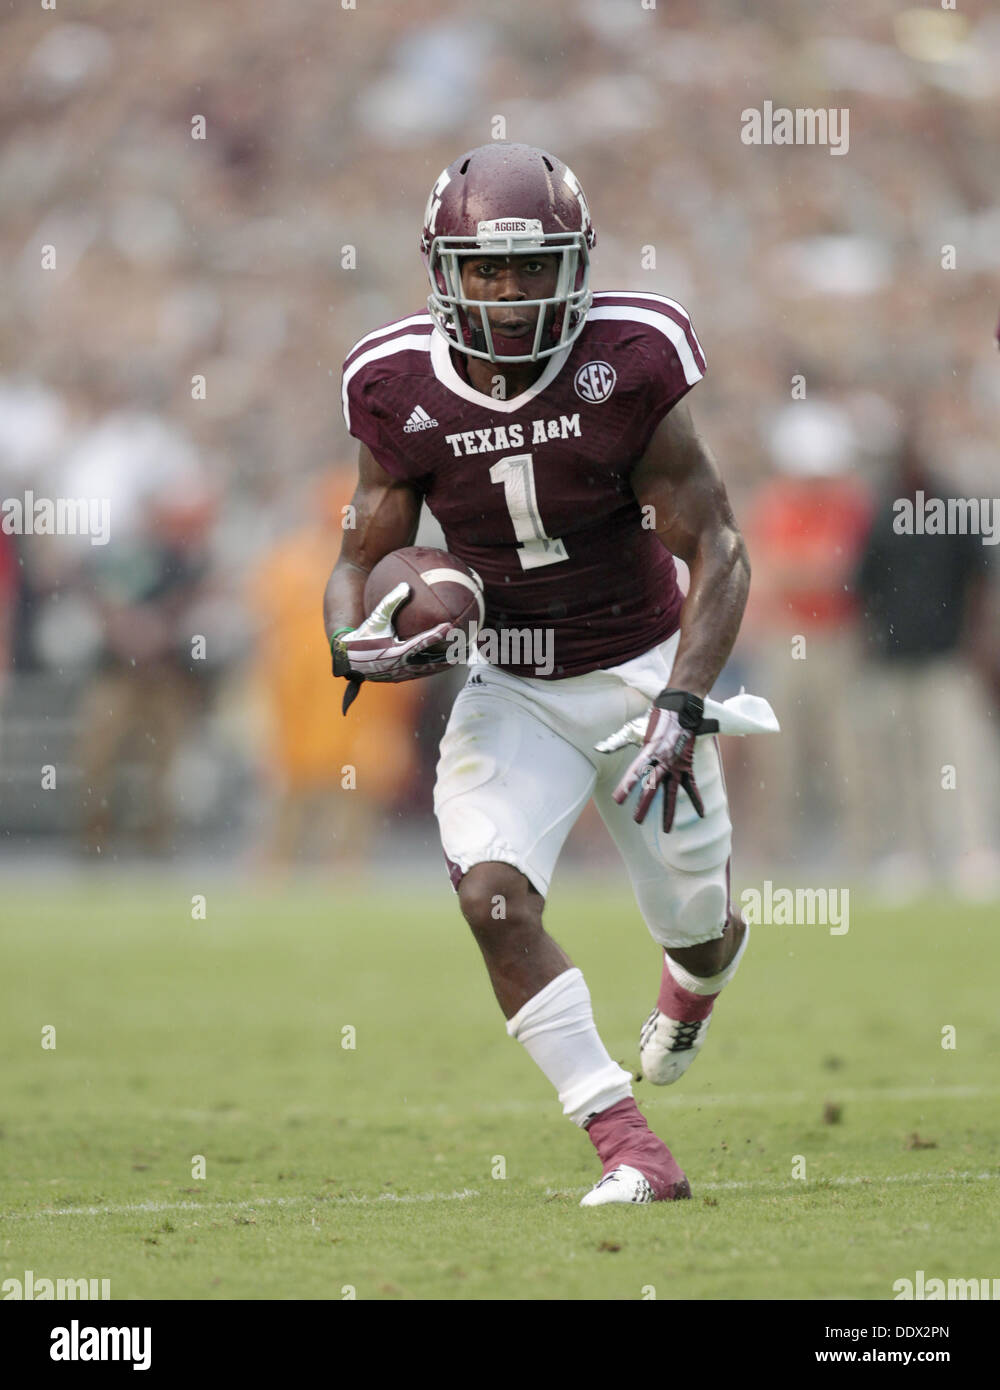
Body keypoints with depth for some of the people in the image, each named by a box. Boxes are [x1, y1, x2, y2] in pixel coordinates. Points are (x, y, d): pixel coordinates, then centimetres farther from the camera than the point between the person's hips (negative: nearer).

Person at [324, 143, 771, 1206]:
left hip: (643, 671, -1)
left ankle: (697, 970, 54)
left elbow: (715, 550, -15)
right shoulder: (401, 390, -12)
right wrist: (353, 641, -23)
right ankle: (629, 1150, -19)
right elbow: (363, 555, 1)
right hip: (512, 692, 1)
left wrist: (683, 705, -26)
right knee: (492, 894, -23)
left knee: (695, 925, 11)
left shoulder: (625, 367, -19)